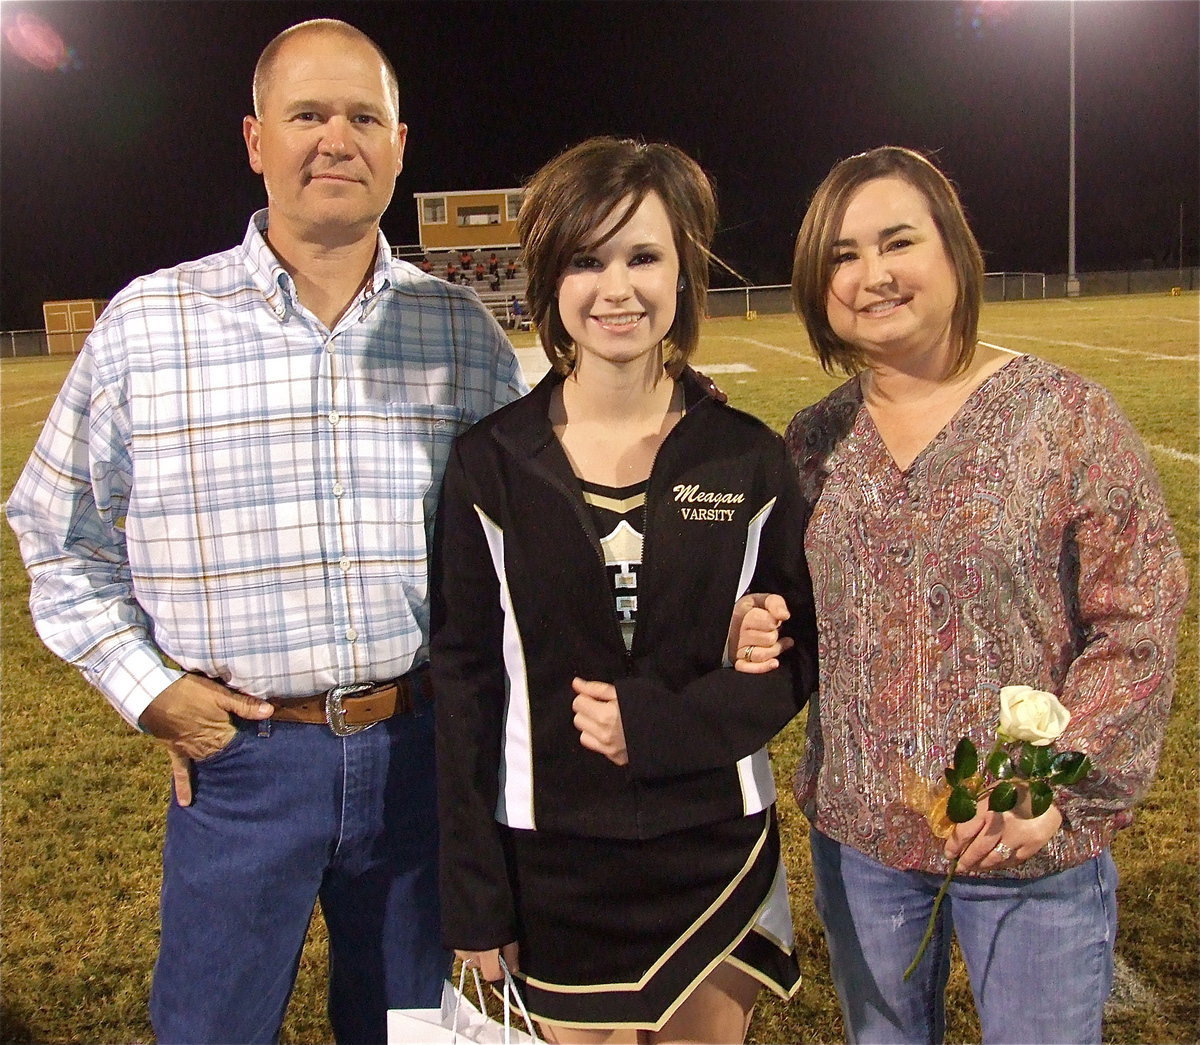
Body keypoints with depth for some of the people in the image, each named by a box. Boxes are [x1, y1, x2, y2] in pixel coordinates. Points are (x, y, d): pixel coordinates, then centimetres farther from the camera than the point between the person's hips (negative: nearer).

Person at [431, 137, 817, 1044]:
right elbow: (466, 680, -3)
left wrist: (658, 724, -18)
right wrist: (473, 899, -2)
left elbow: (795, 662, 0)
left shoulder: (751, 461, -5)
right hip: (552, 864, 0)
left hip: (717, 856, 1)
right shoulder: (490, 466, -6)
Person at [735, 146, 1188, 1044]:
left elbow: (1138, 622, -9)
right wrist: (760, 633, -10)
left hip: (1033, 855, -3)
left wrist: (1060, 790, -15)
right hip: (856, 838, 4)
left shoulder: (1068, 415, -9)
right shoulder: (812, 444, 1)